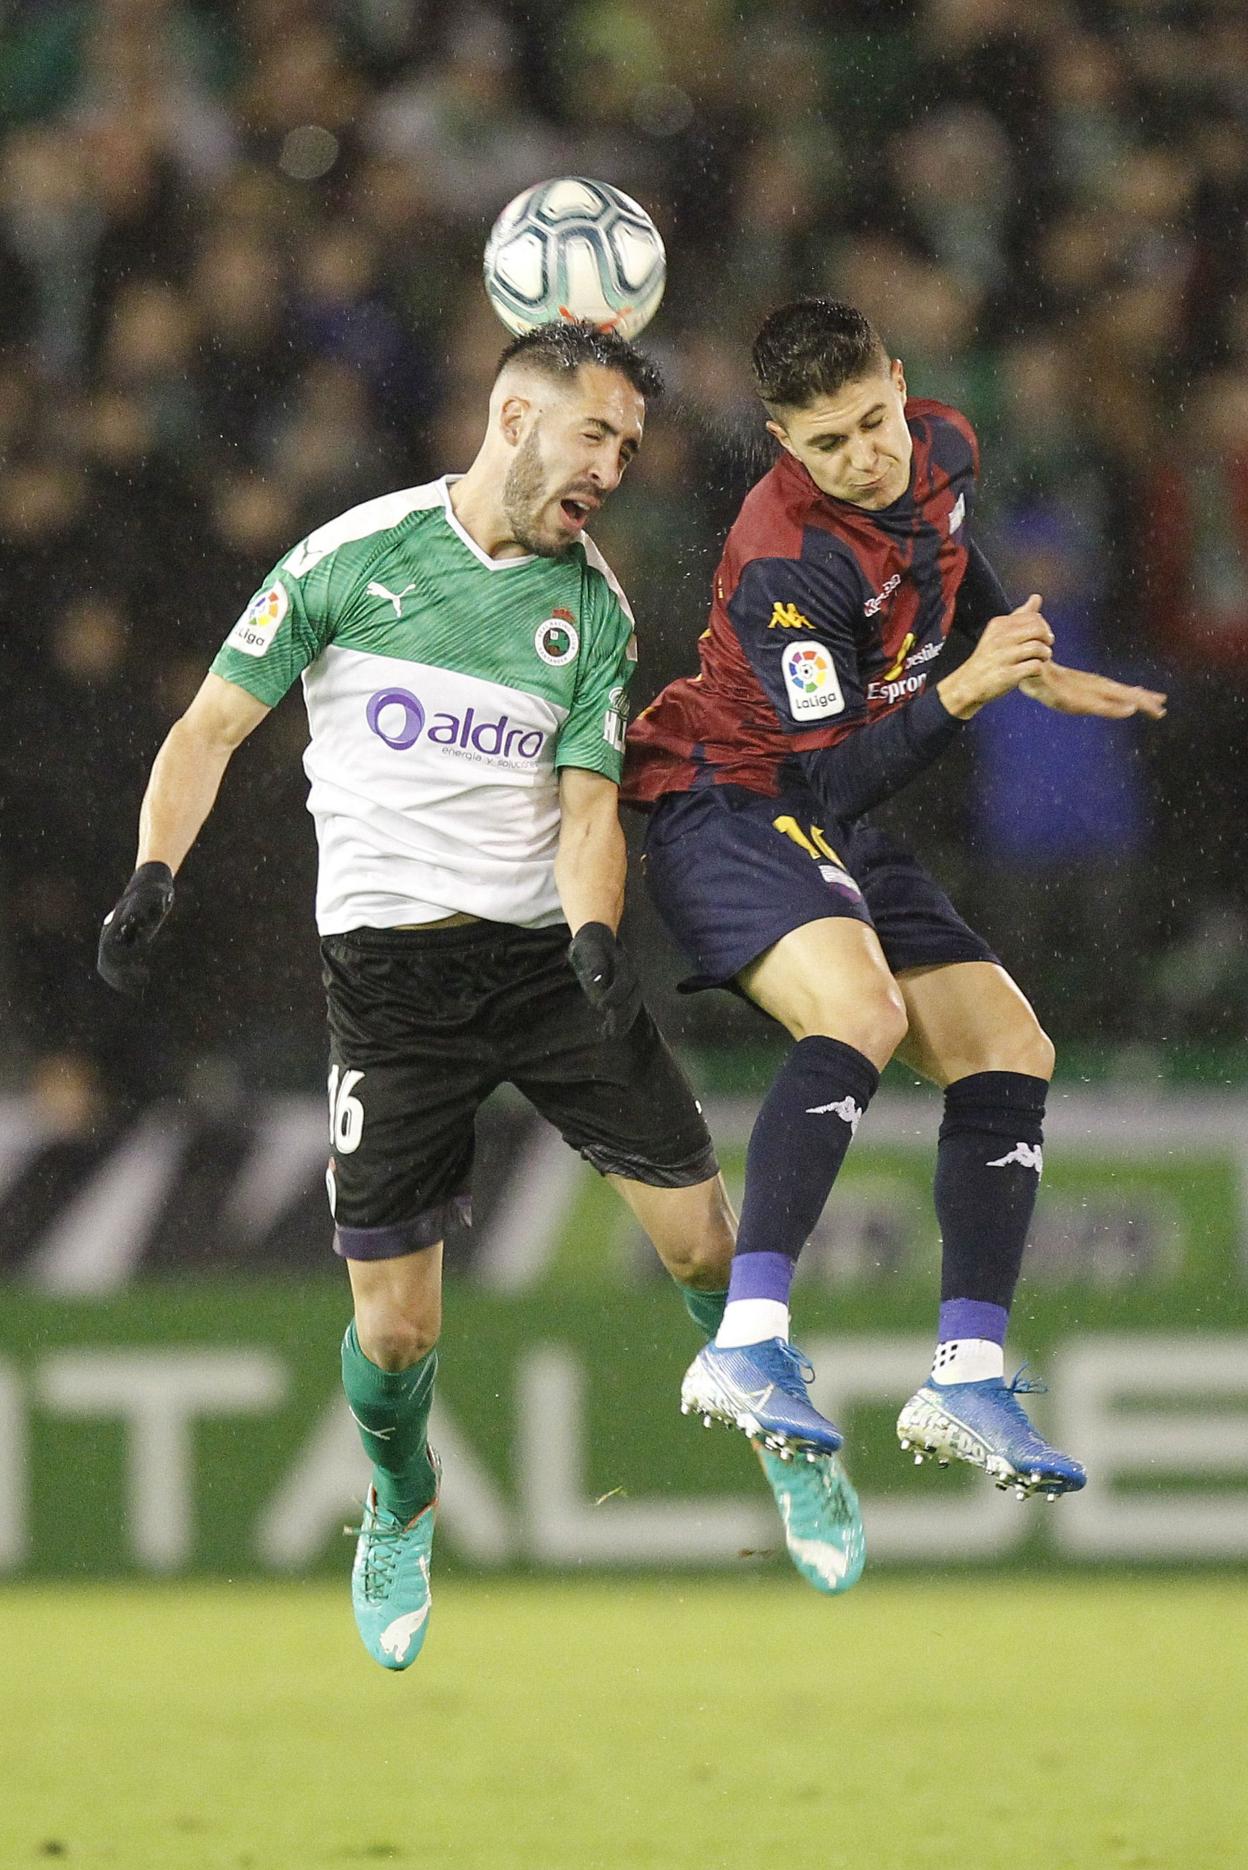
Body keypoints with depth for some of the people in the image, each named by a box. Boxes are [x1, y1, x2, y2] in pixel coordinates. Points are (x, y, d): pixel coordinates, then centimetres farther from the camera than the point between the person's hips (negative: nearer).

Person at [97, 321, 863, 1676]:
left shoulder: (593, 608, 5)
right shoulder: (354, 558, -3)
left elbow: (587, 800, 0)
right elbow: (211, 726, 3)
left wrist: (597, 939, -20)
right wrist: (153, 877, -11)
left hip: (545, 947, 2)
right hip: (388, 973, -2)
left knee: (701, 1236, -5)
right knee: (394, 1327, -4)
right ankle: (400, 1512, 27)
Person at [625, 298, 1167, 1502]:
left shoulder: (942, 452, -1)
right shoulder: (787, 563, -27)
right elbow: (831, 778, -29)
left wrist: (1034, 671, 26)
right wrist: (960, 692, -39)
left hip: (840, 837, 9)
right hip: (732, 805, -9)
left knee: (1009, 1052, 0)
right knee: (861, 1009, -34)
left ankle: (966, 1380, 2)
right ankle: (746, 1349, -41)